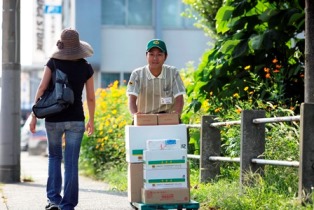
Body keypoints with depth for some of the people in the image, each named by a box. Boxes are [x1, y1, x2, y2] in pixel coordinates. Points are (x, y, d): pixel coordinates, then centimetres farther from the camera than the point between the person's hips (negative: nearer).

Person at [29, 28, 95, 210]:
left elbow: (41, 89, -9)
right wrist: (91, 120, 18)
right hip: (76, 119, 0)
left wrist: (34, 116, -3)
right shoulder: (86, 68, 1)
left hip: (53, 118, 0)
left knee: (54, 157, 19)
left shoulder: (53, 63, -3)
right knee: (71, 162, 3)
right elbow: (91, 98, 5)